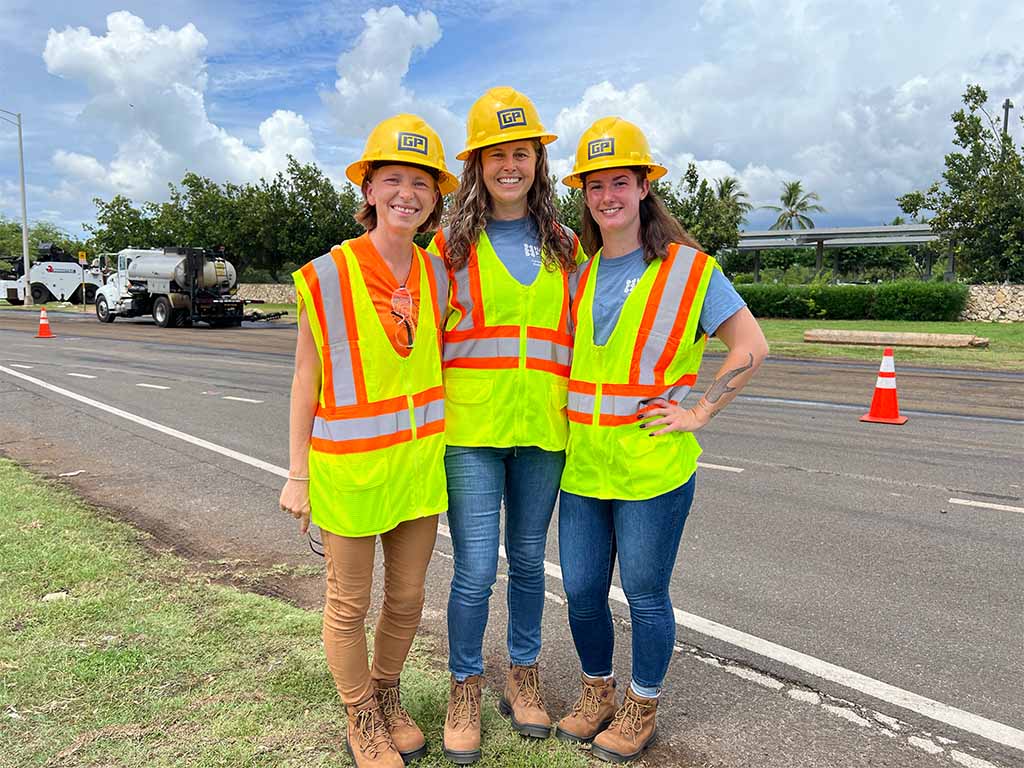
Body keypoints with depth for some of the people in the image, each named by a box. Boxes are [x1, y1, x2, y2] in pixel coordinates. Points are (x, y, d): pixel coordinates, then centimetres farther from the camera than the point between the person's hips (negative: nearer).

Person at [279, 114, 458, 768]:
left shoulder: (438, 276, 0)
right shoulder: (327, 278, -11)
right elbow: (305, 386, -5)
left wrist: (441, 446, 10)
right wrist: (298, 475, -3)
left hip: (419, 461, 4)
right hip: (347, 465, -4)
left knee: (408, 596, 17)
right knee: (350, 604, 11)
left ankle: (387, 696, 42)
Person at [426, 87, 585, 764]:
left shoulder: (565, 247, 11)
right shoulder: (452, 244, 3)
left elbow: (581, 335, 15)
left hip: (542, 427, 3)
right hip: (471, 427, -2)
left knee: (528, 561, 14)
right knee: (476, 569, 0)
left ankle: (523, 675, 34)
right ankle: (465, 689, 23)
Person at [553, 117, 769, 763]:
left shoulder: (689, 268, -5)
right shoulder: (580, 273, 10)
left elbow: (751, 346, -5)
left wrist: (697, 413, -10)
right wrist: (570, 414, 10)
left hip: (652, 466, -5)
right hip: (582, 462, 5)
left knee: (645, 593, 8)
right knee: (581, 589, 12)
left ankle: (642, 708, 30)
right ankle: (598, 690, 37)